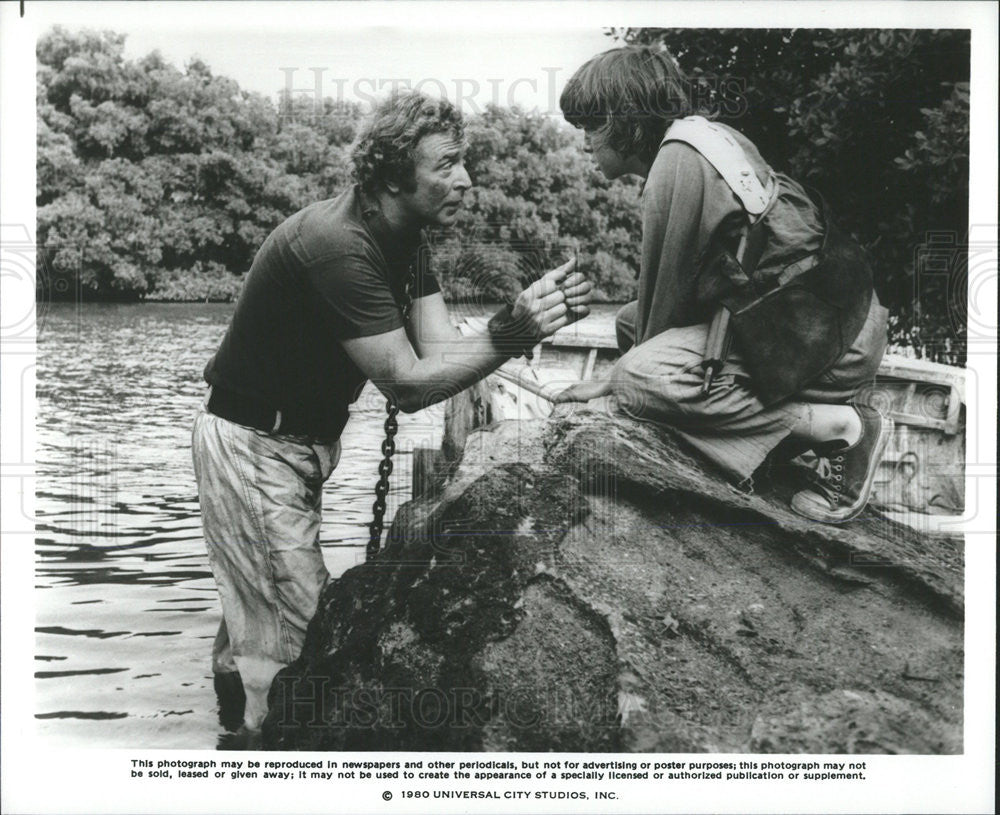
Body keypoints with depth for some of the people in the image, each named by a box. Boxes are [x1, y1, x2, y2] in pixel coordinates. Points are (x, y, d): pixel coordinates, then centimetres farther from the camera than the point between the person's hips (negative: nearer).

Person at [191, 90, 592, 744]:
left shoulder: (404, 236, 0)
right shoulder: (339, 246, -31)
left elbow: (441, 347, -11)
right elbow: (407, 384, -31)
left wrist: (539, 315, -26)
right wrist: (510, 334, -40)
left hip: (305, 437, 9)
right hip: (252, 441, -9)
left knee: (262, 594, 24)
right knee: (300, 629, -5)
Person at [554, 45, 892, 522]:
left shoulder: (676, 164, -16)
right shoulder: (700, 138, 15)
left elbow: (668, 289, -10)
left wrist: (619, 380, 4)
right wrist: (616, 377, 18)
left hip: (824, 335, -10)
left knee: (638, 380, -22)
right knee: (631, 323, 16)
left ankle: (841, 427, -13)